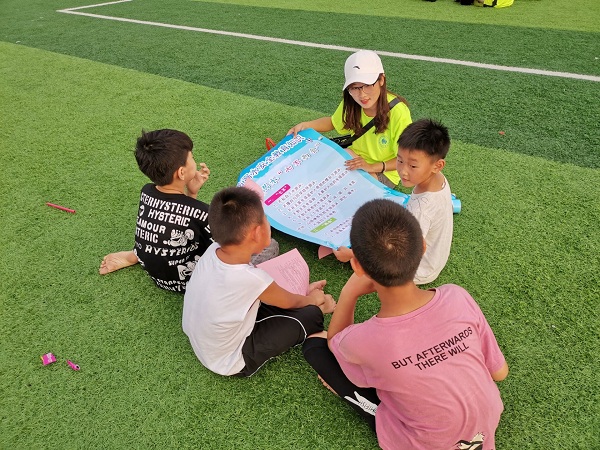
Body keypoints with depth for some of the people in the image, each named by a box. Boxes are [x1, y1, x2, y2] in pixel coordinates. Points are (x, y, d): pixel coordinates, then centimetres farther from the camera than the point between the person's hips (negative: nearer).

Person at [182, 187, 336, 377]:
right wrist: (313, 298, 11)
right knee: (312, 316, -3)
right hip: (230, 363, -6)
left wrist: (304, 293, 10)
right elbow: (290, 302, -11)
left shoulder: (213, 250, -17)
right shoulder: (252, 279, -35)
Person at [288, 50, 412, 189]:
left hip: (384, 173, -5)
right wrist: (304, 125, -8)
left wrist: (371, 167, -33)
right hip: (356, 158, 5)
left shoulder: (398, 112, -27)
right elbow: (333, 121, 9)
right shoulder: (351, 103, -12)